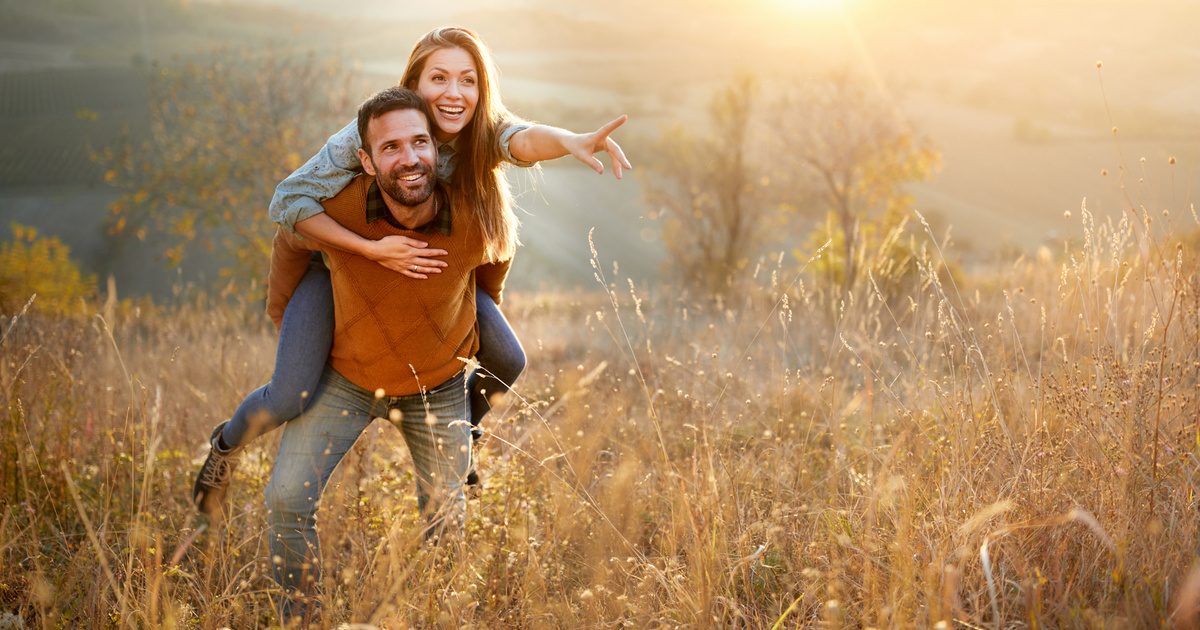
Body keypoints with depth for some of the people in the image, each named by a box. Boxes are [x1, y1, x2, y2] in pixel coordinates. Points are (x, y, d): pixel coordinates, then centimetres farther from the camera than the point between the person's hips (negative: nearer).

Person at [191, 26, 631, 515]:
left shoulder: (483, 131, -23)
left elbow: (526, 139, -46)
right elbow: (288, 201, -32)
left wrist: (570, 141, -70)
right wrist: (373, 250, -42)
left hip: (429, 265, 4)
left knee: (507, 363, -2)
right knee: (290, 398, -17)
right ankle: (227, 443, 19)